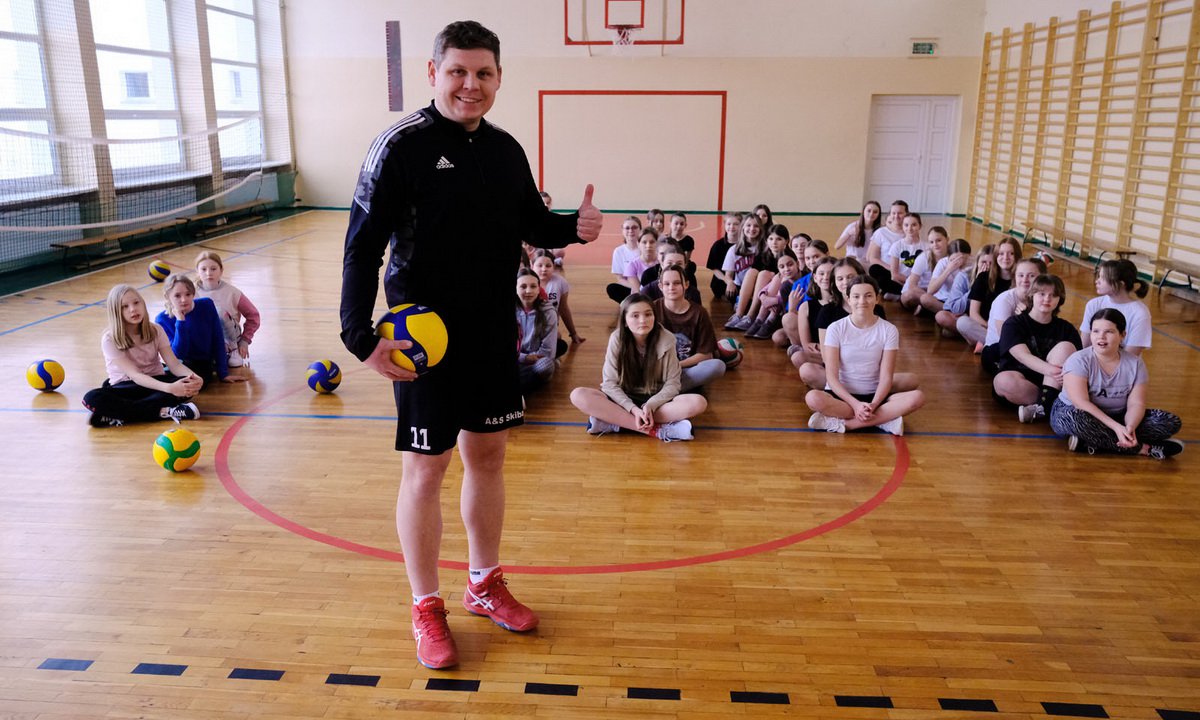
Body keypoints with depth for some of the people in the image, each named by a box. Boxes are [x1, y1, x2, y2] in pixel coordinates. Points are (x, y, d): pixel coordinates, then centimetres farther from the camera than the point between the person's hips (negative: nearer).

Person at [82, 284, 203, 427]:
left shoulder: (155, 331, -3)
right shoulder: (110, 339, -13)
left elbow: (174, 364, -11)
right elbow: (134, 375, -24)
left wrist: (192, 377, -35)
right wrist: (169, 388, -41)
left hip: (155, 383, 2)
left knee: (189, 384, -29)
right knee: (92, 398, -34)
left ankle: (119, 417, -30)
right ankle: (164, 411, -34)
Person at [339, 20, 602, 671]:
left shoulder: (506, 149, 6)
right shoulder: (402, 146, -12)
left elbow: (533, 224, 18)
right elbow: (363, 245, -14)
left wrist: (575, 226, -4)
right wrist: (362, 337, -23)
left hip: (494, 334, 6)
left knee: (488, 456, 15)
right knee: (425, 470, 4)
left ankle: (485, 583, 35)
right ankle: (426, 608, 23)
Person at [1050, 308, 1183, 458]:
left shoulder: (1135, 363, -2)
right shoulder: (1078, 361, -16)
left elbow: (1136, 403, -8)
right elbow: (1081, 403, -25)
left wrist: (1129, 428, -30)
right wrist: (1116, 427, -35)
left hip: (1115, 417, 5)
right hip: (1072, 414, -5)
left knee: (1171, 421, -12)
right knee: (1075, 418, -41)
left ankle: (1093, 441, -25)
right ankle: (1143, 449, -24)